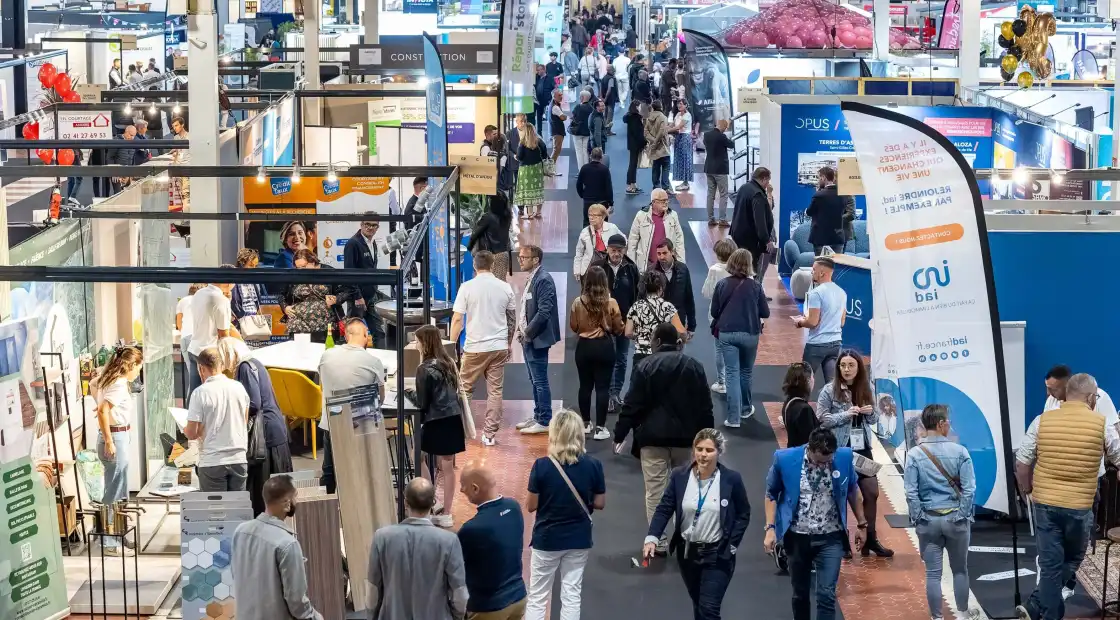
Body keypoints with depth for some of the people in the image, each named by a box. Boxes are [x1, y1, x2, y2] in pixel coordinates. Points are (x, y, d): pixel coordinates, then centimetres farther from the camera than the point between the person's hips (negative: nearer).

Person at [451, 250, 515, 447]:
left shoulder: (467, 287, -7)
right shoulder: (505, 287, 3)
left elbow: (457, 319, -9)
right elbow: (512, 318, 12)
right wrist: (509, 343, 24)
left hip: (475, 347, -2)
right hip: (499, 347, 2)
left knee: (464, 388, 11)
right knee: (495, 390, 5)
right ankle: (489, 434, 4)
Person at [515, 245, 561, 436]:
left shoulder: (543, 280, -17)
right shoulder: (531, 279, 12)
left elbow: (544, 312, -22)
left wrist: (528, 333, -16)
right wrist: (521, 331, 10)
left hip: (537, 339, -10)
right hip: (528, 338, 10)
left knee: (540, 381, -4)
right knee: (534, 380, 16)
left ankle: (544, 421, 1)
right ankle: (538, 416, 25)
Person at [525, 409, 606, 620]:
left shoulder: (542, 466, -17)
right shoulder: (593, 466, -10)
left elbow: (531, 506, -9)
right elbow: (600, 503, -1)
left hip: (547, 539, -2)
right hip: (579, 539, 2)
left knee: (537, 597, 9)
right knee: (572, 595, 11)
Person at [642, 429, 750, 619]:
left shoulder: (731, 479, -9)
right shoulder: (679, 476, -4)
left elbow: (743, 514, -1)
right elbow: (664, 509, -4)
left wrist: (732, 546, -8)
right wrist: (652, 538, -18)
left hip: (717, 554, -3)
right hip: (687, 552, 4)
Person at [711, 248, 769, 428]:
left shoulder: (722, 284, -4)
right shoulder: (755, 286, -7)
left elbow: (714, 312, 2)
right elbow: (765, 313, -2)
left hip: (727, 333, 0)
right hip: (750, 333, 0)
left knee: (732, 374, 1)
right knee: (746, 372, 20)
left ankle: (733, 418, -7)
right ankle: (745, 408, 36)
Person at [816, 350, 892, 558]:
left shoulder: (867, 389, 4)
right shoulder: (829, 390, -8)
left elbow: (874, 420, 12)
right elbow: (821, 419, -10)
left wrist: (871, 413, -11)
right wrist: (846, 414, -20)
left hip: (862, 448, 4)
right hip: (839, 449, -4)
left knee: (871, 492, 4)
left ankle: (870, 539, 17)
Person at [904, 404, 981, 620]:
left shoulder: (914, 454, -7)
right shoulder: (959, 452, -8)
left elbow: (911, 493, -9)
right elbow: (969, 489, -10)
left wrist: (917, 520, -1)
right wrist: (963, 516, -2)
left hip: (929, 520, 0)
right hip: (955, 518, 0)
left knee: (933, 573, 6)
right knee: (960, 569, 16)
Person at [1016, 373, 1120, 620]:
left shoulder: (1042, 421, -1)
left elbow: (1022, 463, 1)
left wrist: (1026, 490, 18)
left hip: (1045, 502, 1)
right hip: (1079, 506, -1)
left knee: (1050, 564, 8)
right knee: (1072, 560, 16)